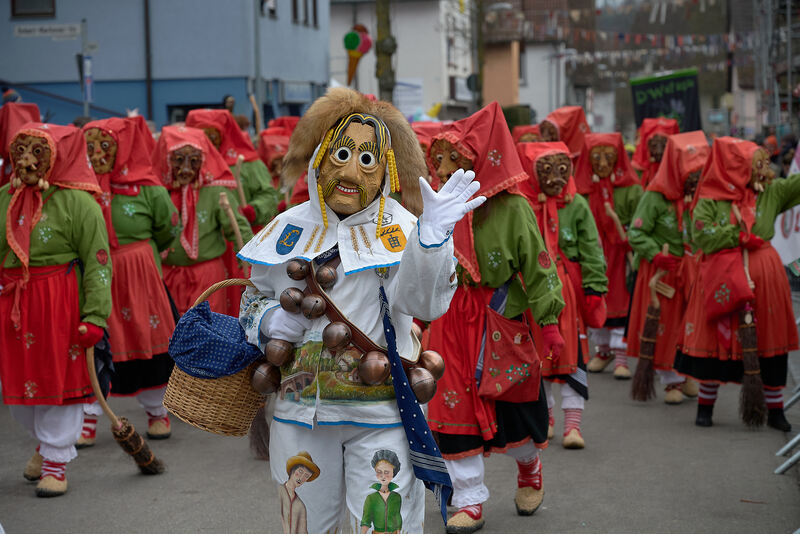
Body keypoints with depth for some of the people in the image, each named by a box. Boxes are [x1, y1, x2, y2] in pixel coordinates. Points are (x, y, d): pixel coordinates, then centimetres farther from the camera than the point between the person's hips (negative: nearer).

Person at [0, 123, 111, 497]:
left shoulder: (78, 203, -10)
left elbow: (97, 264, -11)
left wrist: (95, 316, -17)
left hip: (60, 302, -5)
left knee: (59, 378, 4)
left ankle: (56, 460, 20)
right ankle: (46, 440, 39)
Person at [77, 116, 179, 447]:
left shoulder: (147, 189, -7)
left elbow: (169, 229, 6)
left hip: (139, 279, -1)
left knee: (147, 346, 9)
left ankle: (157, 413, 28)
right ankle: (88, 420, 12)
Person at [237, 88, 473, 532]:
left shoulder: (398, 229, -3)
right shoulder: (290, 228, 6)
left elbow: (423, 302, -21)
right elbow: (255, 298, 21)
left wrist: (432, 235, -36)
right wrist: (268, 321, -2)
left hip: (381, 415, -3)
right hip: (301, 411, 3)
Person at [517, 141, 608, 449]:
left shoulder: (577, 205, -1)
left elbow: (591, 250, 0)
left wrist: (594, 288, -6)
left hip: (569, 289, -1)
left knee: (572, 356, -4)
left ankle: (573, 423, -1)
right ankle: (545, 416, 28)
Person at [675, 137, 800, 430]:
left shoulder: (772, 193, 7)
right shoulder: (710, 200, -3)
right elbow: (701, 236, -13)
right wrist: (740, 236, -14)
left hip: (765, 277, 3)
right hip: (722, 279, -3)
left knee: (770, 343, 5)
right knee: (716, 341, 5)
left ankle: (775, 409, 16)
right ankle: (705, 405, 20)